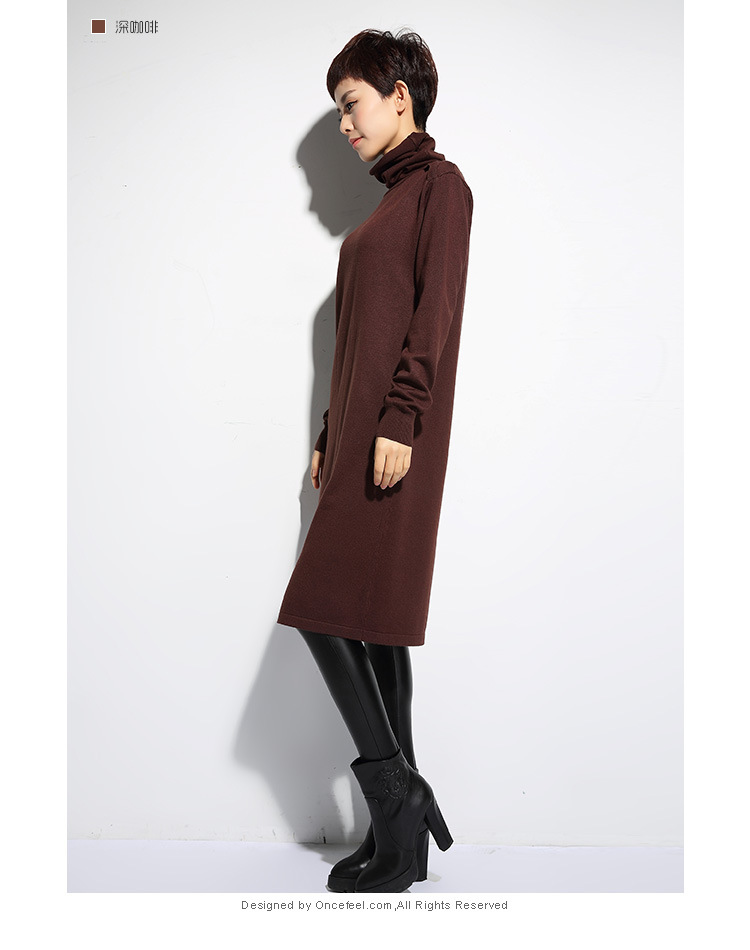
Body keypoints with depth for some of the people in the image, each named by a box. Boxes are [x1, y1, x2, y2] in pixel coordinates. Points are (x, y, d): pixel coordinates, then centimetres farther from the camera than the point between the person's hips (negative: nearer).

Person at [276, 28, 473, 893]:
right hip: (356, 436, 9)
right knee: (372, 625, 7)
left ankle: (398, 796, 1)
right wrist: (331, 435, 18)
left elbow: (436, 313, -13)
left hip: (394, 439, -9)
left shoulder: (441, 185, 0)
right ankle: (403, 835, 15)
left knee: (324, 612, -11)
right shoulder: (390, 199, 24)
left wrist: (400, 419, -21)